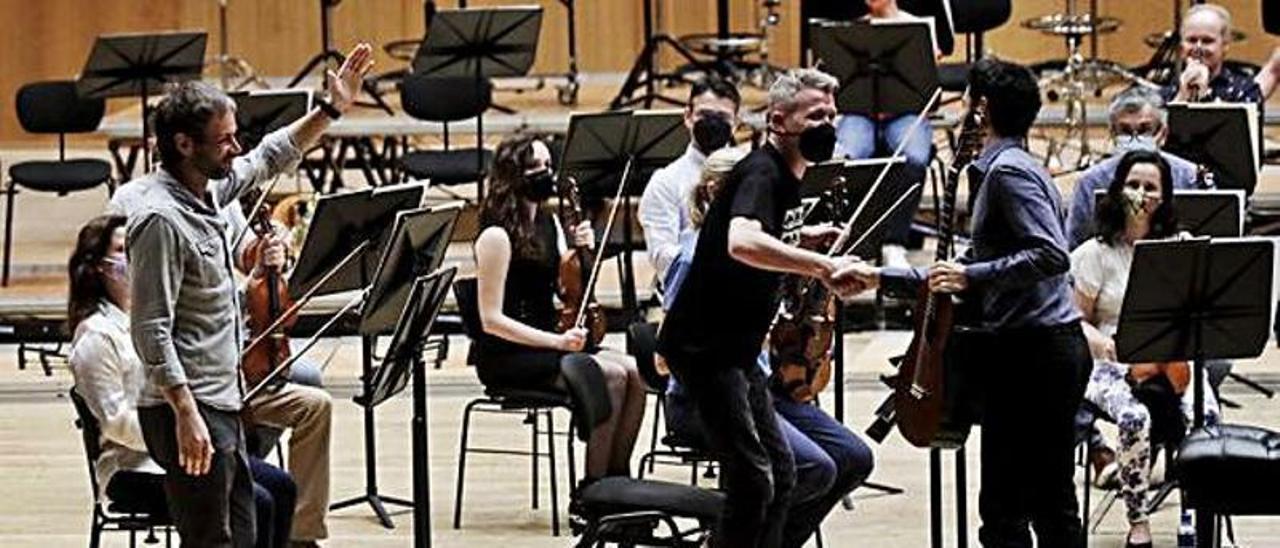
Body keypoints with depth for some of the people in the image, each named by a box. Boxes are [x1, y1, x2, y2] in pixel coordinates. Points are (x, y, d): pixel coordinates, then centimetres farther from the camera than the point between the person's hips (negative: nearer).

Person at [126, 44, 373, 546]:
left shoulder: (208, 189, 7)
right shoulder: (160, 220, -20)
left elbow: (269, 158, 27)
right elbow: (152, 331, -23)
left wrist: (332, 110, 20)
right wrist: (186, 414, -27)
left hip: (222, 407, 10)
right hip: (191, 414, -10)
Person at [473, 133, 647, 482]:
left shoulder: (549, 224, 11)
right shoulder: (497, 236, -13)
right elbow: (491, 319, -16)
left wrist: (582, 253, 0)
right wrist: (556, 340, -22)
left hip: (544, 346, 8)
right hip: (506, 358, -8)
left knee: (635, 372, -13)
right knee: (610, 375, -24)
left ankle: (617, 477, -5)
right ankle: (591, 488, -16)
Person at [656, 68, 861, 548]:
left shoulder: (786, 177, 11)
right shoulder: (761, 174, -19)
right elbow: (742, 243, -40)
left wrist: (802, 238, 15)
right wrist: (819, 263, -45)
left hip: (735, 350, 10)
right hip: (703, 347, -10)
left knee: (779, 472, 13)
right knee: (752, 480, -14)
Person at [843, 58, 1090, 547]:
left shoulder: (1007, 171, -11)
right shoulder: (1013, 167, 20)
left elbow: (1051, 256, -23)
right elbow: (977, 267, 25)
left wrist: (970, 276, -21)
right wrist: (882, 278, 25)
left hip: (1032, 352, -10)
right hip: (1054, 349, 10)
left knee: (1003, 508, -6)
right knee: (1052, 502, 11)